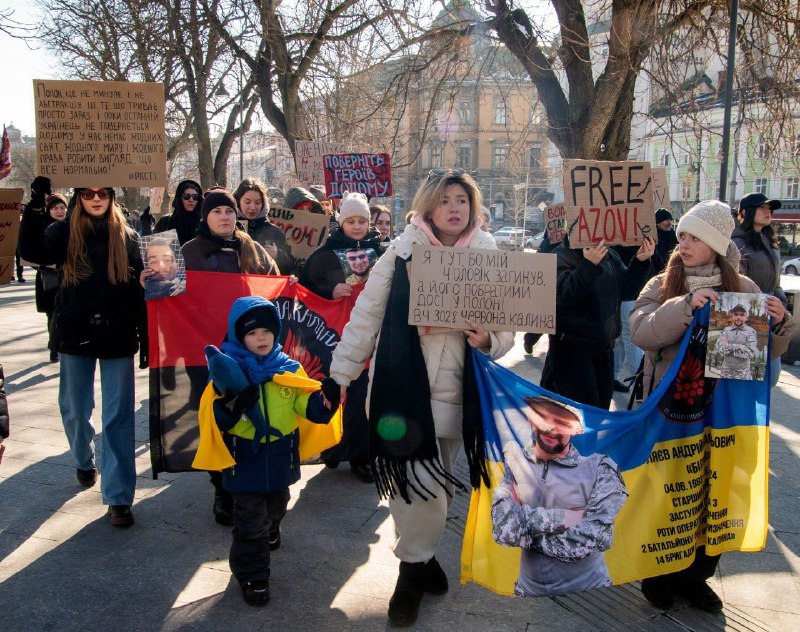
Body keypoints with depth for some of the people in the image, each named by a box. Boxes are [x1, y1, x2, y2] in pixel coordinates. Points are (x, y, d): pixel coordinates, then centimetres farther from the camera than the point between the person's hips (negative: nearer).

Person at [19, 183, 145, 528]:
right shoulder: (64, 233, 2)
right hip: (75, 335, 1)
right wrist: (34, 208, -26)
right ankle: (84, 461, 44)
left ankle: (119, 497, 3)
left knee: (118, 417, -2)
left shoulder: (128, 238, 2)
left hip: (118, 338, -1)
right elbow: (33, 252, -18)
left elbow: (140, 291, 2)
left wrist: (146, 340, 0)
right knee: (75, 410, 14)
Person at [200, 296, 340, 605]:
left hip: (281, 458, 4)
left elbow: (307, 404, -5)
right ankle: (252, 575, 15)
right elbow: (218, 419, -14)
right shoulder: (229, 370, -12)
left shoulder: (289, 368, -2)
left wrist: (326, 398, -26)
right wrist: (232, 405, -36)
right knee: (250, 519, 1)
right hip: (246, 460, -4)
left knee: (276, 506, 28)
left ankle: (270, 532, 57)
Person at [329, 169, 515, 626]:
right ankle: (418, 562, 21)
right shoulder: (402, 252, -1)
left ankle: (417, 560, 31)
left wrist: (488, 340, -13)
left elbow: (507, 330, 10)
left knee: (437, 483, 9)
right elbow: (366, 316, 0)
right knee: (417, 479, -2)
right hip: (404, 386, -2)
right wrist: (339, 376, -2)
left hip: (455, 390, 2)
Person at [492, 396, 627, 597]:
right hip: (529, 592, 2)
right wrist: (561, 518, -24)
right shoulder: (512, 460, -9)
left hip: (587, 594, -2)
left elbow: (588, 541, -22)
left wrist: (524, 531, -16)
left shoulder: (600, 469, -16)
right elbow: (503, 529, -19)